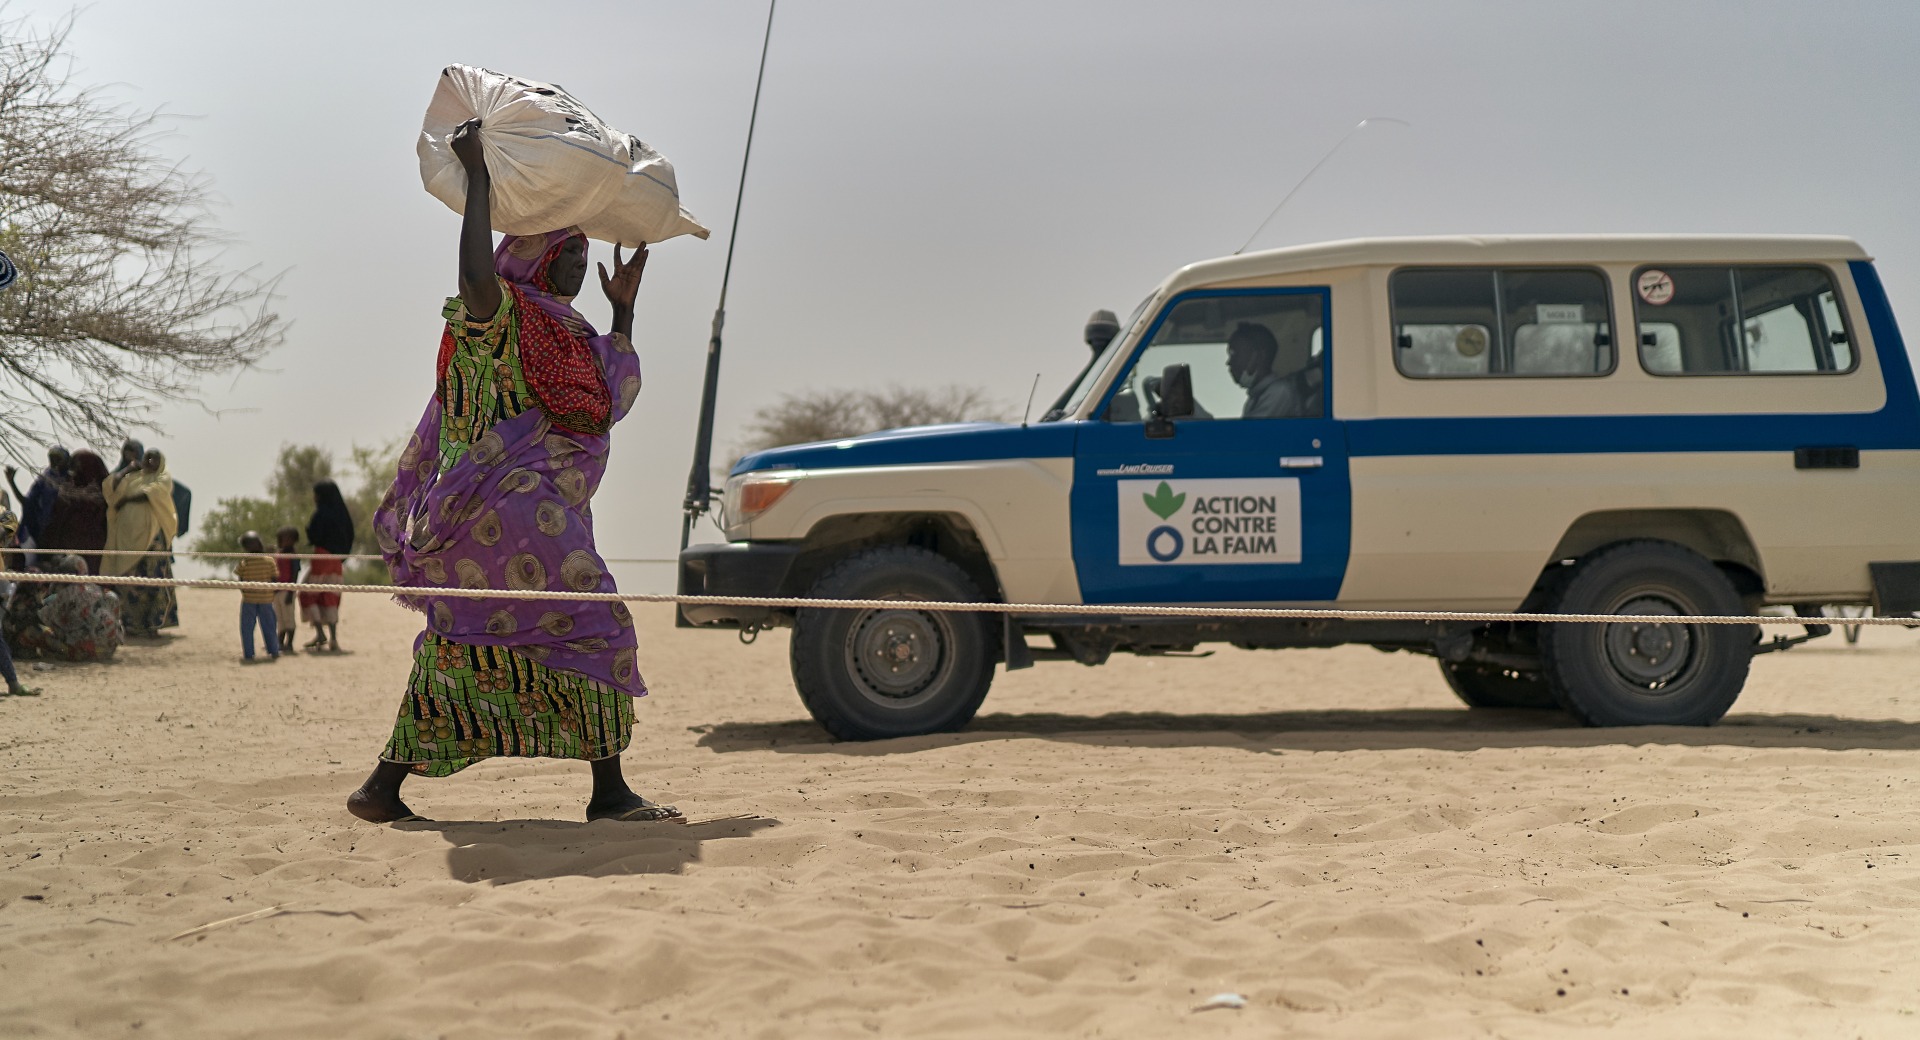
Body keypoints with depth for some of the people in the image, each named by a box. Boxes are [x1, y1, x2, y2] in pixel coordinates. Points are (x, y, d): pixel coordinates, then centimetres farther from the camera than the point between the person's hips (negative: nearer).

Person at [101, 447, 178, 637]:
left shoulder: (163, 479, 7)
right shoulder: (131, 477, 19)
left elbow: (149, 493, -11)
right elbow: (111, 486, 3)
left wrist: (124, 499, -5)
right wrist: (126, 469, 6)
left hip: (151, 535, -4)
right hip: (127, 535, 4)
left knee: (152, 578, -9)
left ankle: (151, 624, -7)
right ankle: (132, 623, 3)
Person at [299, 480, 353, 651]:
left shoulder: (321, 514, -12)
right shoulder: (342, 514, 9)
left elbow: (313, 537, -15)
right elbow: (349, 537, 10)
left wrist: (308, 527, 4)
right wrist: (342, 557, 15)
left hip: (321, 558, -6)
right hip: (337, 561, 6)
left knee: (307, 595, 7)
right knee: (330, 598, 10)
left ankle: (320, 633, -5)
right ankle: (333, 639, 1)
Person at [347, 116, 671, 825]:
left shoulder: (564, 334, 23)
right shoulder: (499, 313, -5)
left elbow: (615, 398, 29)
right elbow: (474, 275, -28)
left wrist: (623, 308, 28)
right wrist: (477, 176, -21)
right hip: (515, 506, -10)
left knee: (464, 649, 10)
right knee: (593, 628, -8)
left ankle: (384, 788, 13)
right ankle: (609, 791, -6)